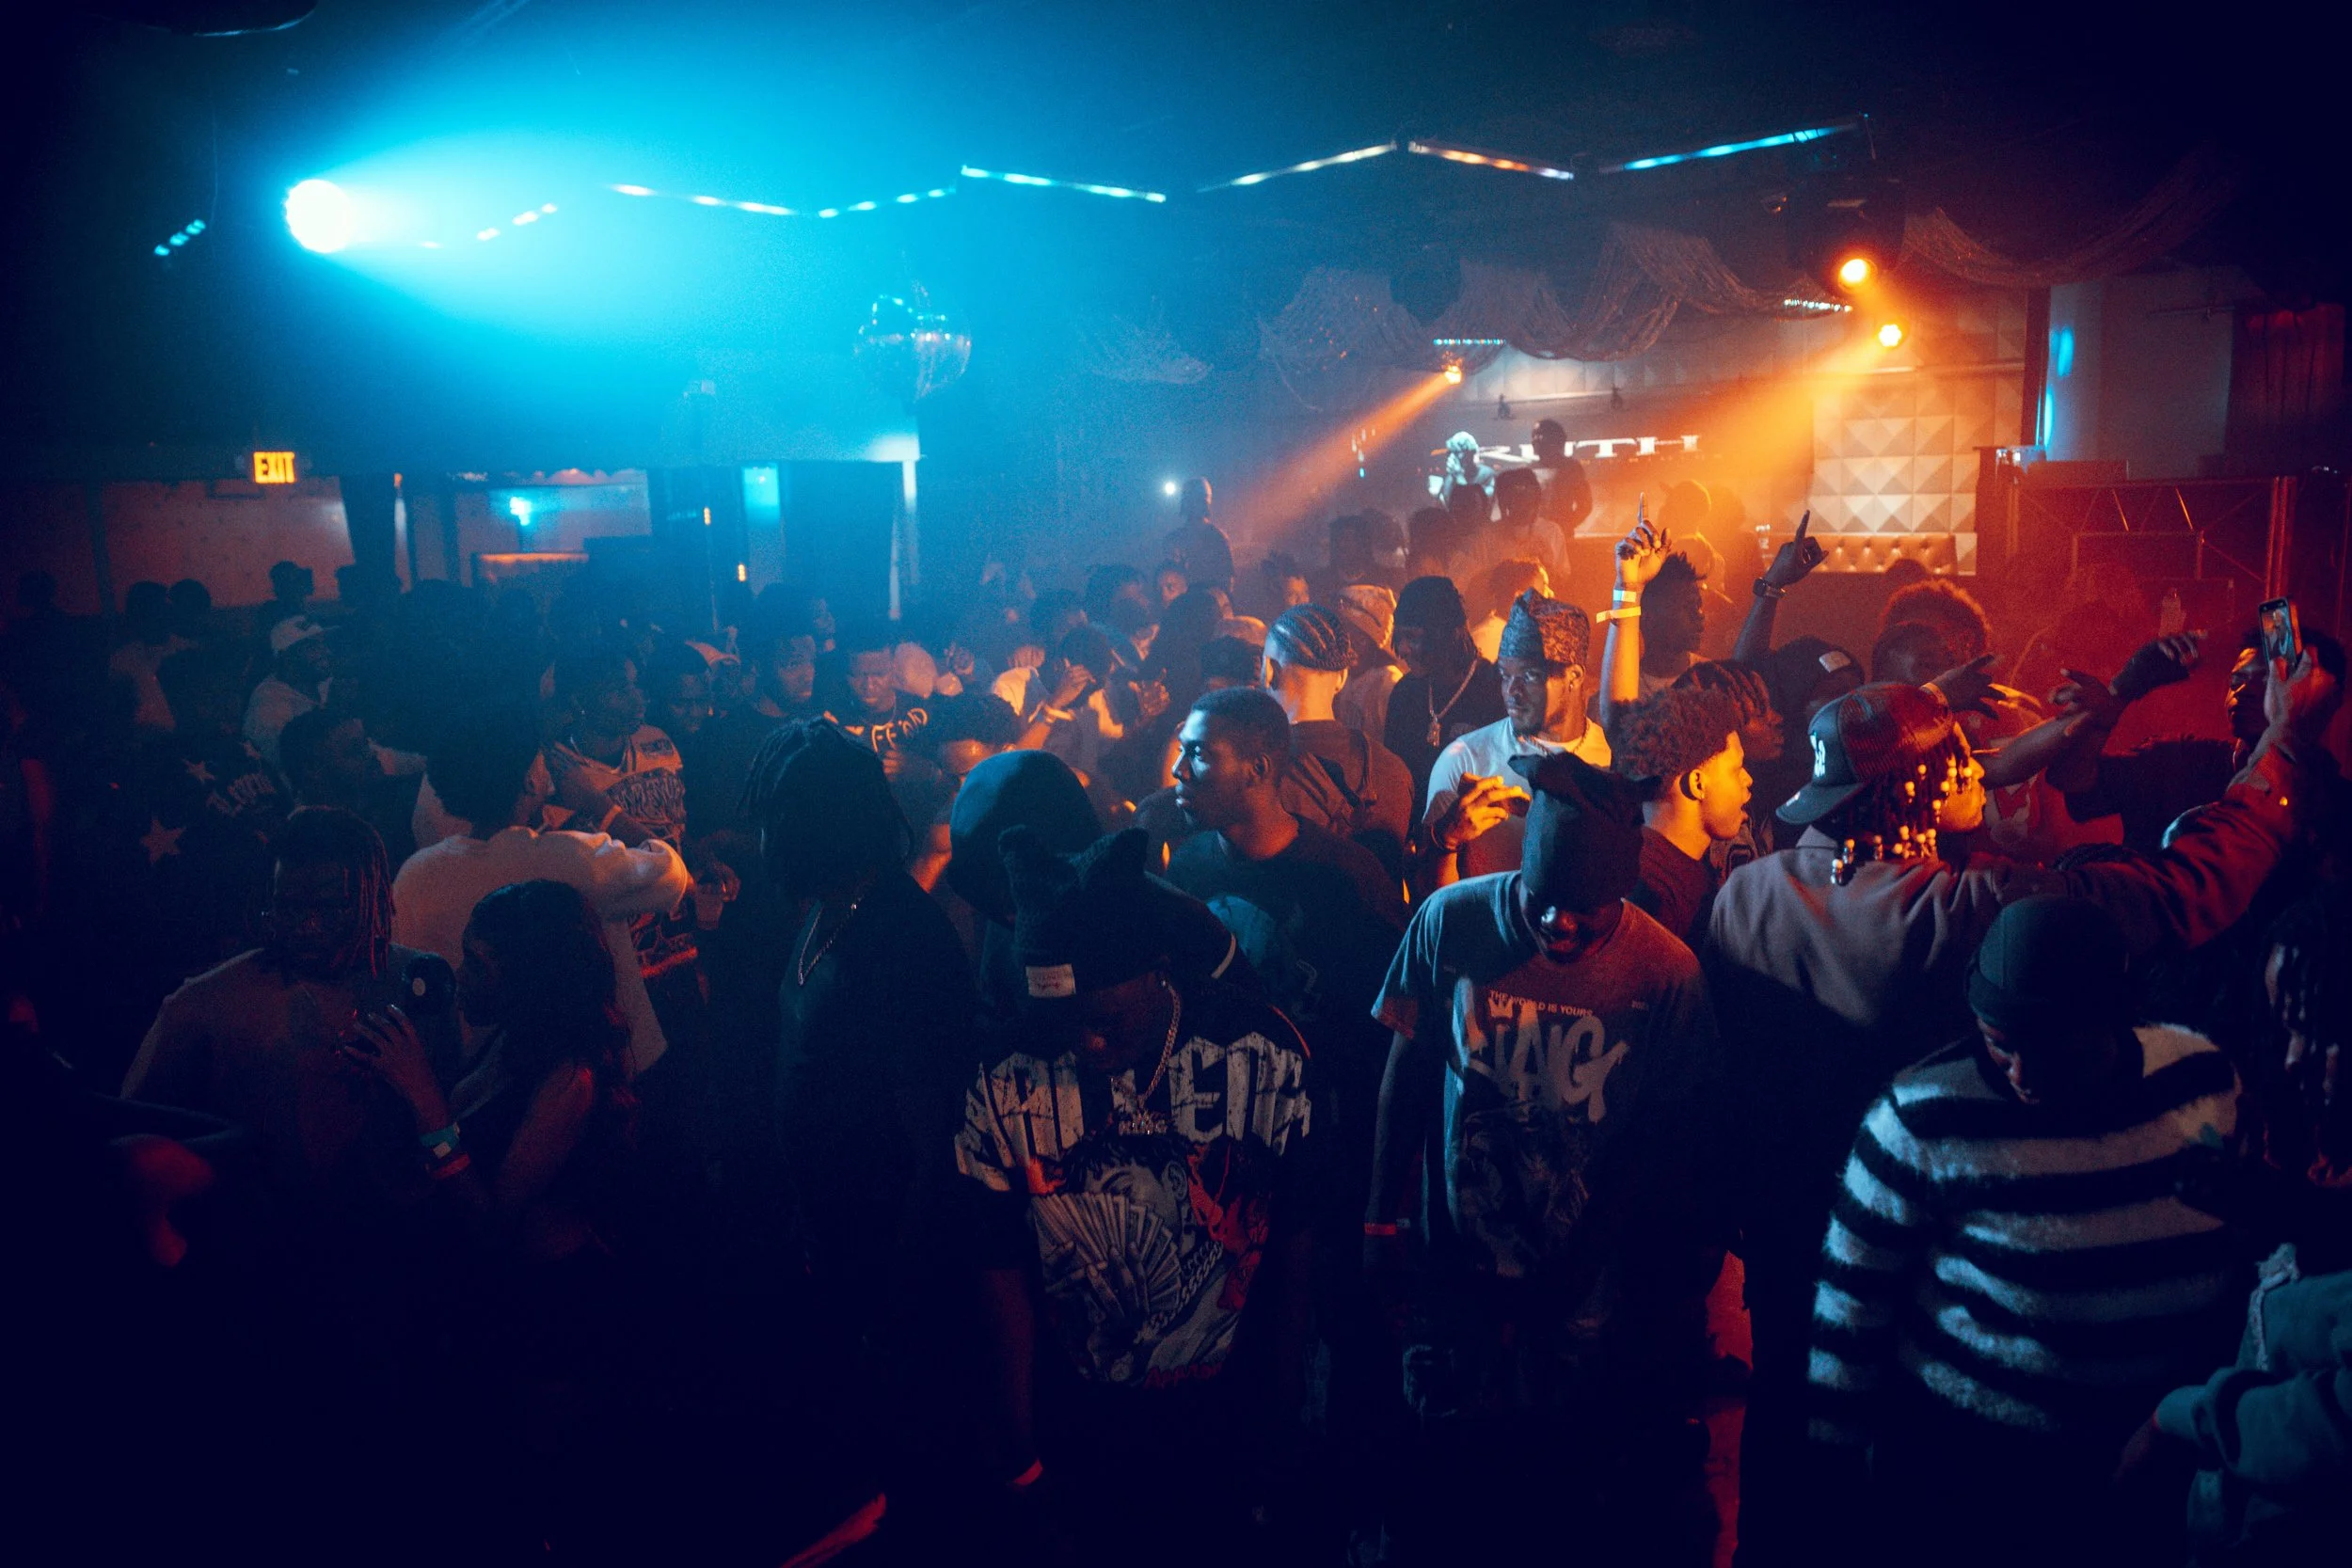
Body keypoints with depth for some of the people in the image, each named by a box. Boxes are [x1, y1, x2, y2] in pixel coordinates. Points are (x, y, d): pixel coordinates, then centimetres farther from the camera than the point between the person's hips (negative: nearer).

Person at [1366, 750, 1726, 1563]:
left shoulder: (1666, 972, -13)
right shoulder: (1452, 921, -10)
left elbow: (1679, 1140, -3)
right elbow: (1406, 1071, 0)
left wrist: (1676, 1298, 2)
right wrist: (1384, 1218, 4)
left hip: (1592, 1292, -1)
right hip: (1460, 1274, 1)